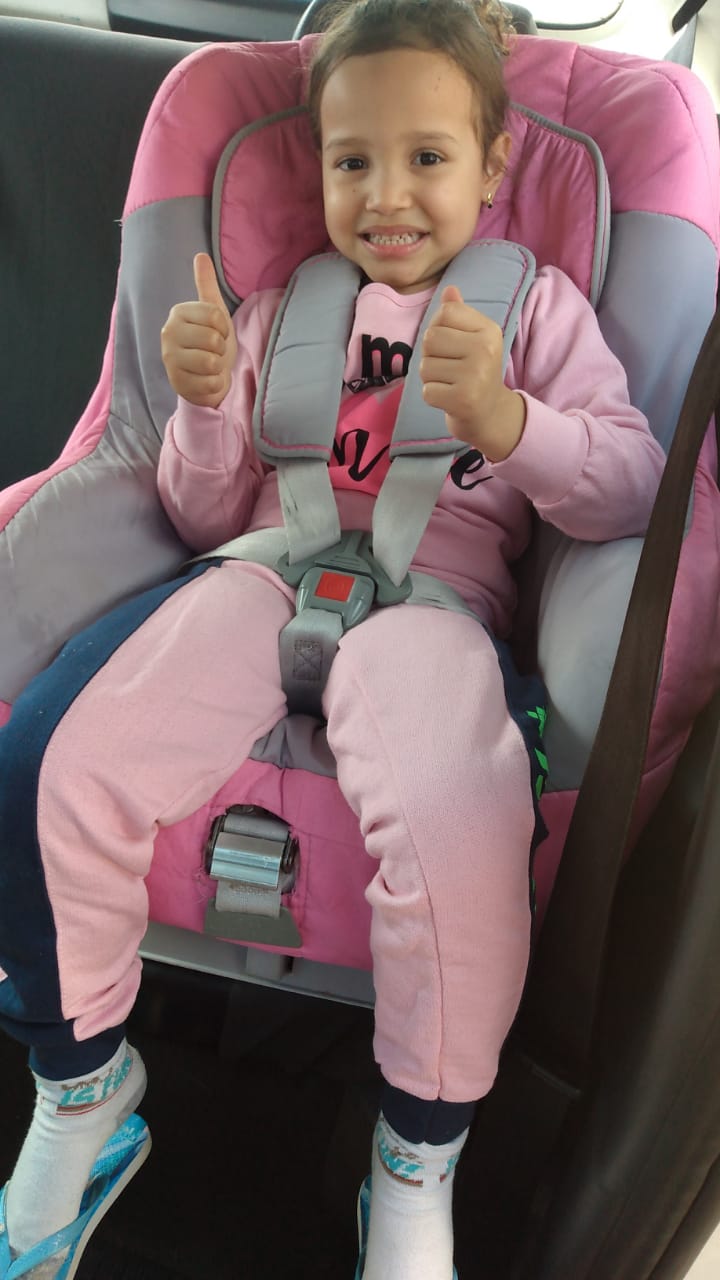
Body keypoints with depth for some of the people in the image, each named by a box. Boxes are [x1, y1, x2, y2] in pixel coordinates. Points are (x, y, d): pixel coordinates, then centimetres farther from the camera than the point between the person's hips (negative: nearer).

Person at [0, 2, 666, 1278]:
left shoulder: (539, 306, 17)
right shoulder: (279, 310, 23)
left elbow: (629, 493, 6)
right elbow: (207, 518, 21)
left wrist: (506, 420, -12)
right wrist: (206, 410, 0)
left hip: (432, 596, -2)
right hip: (263, 575, 3)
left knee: (456, 829, -36)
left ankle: (420, 1164, -5)